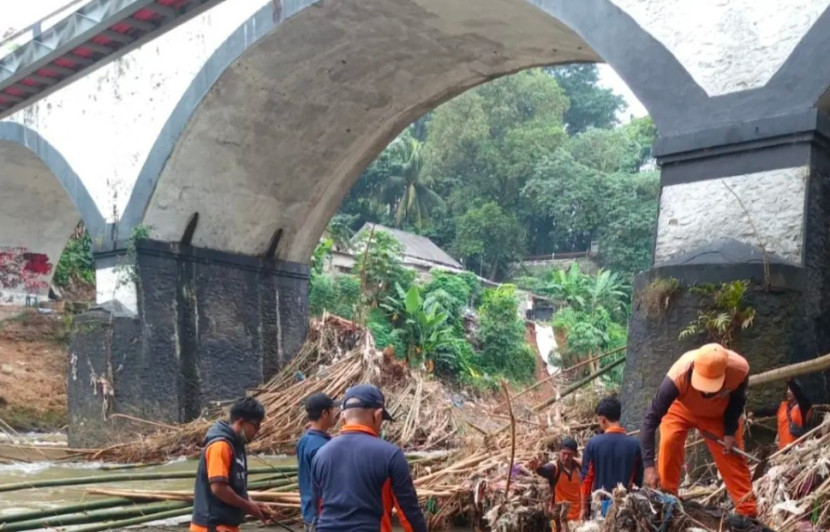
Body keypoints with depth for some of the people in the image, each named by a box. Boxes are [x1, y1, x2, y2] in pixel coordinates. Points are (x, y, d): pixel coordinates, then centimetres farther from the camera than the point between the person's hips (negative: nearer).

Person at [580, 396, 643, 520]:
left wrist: (584, 507, 5)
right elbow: (639, 479, 2)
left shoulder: (593, 443, -6)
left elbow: (587, 477, -3)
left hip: (600, 503, -1)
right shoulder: (634, 444, -3)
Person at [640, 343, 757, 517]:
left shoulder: (739, 369, -38)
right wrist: (649, 465, -45)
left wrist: (730, 431, -16)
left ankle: (748, 513, 13)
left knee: (734, 460, -1)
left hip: (719, 414, 2)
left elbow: (737, 401, -12)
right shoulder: (678, 375, -45)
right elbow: (651, 418, -41)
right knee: (669, 442, -24)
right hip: (681, 409, -2)